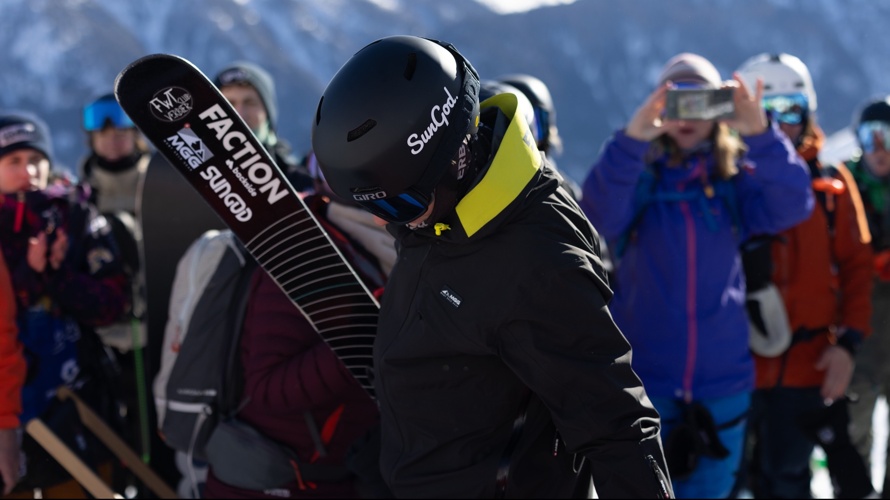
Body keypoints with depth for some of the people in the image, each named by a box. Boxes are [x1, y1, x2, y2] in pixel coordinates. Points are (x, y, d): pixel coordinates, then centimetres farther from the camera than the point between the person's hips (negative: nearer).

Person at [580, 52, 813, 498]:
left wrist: (760, 134, -28)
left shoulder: (735, 180, 4)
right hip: (643, 384, -2)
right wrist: (632, 139, -36)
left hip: (723, 387, 2)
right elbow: (598, 216, -21)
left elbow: (791, 207, -13)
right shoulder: (637, 176, -1)